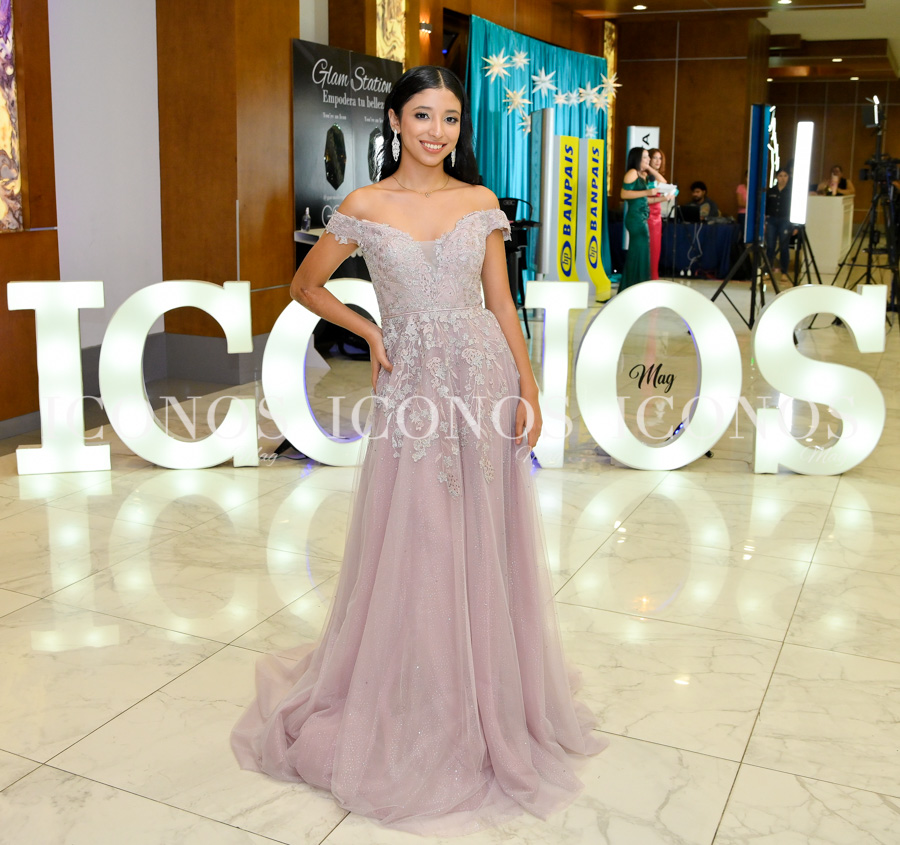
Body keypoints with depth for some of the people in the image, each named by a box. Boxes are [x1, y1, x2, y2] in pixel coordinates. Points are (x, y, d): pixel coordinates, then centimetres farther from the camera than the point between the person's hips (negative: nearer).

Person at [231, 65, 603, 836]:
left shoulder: (482, 204, 5)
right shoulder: (364, 207, -1)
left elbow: (502, 304, 8)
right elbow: (306, 285, 10)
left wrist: (530, 390, 3)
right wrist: (370, 332, 0)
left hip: (486, 383, 2)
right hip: (413, 391, -2)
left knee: (485, 550, 9)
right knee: (413, 553, 4)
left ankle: (492, 705, 30)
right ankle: (413, 715, 24)